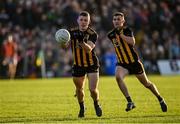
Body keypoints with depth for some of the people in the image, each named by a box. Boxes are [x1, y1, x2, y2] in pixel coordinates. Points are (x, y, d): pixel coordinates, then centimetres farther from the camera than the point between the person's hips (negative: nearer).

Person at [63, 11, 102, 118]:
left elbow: (89, 49, -30)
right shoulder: (72, 32, -6)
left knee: (93, 89, -12)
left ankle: (96, 104, 20)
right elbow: (65, 46, -10)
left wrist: (82, 42, -49)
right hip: (78, 65, 3)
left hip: (92, 65, -3)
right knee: (79, 89, 12)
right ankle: (82, 108, 39)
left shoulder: (93, 34, -17)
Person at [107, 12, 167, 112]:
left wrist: (120, 34, -33)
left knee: (146, 83, 10)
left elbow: (132, 42, -32)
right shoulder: (111, 34, 1)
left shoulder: (127, 30, -14)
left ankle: (160, 99, 34)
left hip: (134, 62, -3)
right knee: (118, 77, -28)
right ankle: (130, 102, -23)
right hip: (122, 63, 3)